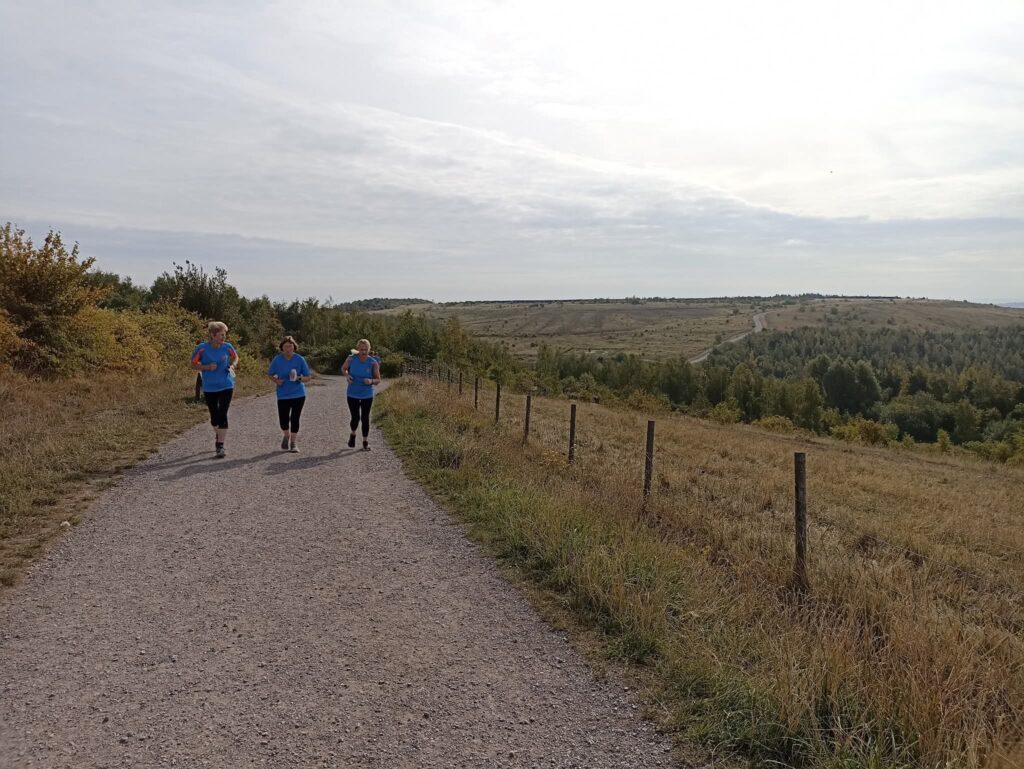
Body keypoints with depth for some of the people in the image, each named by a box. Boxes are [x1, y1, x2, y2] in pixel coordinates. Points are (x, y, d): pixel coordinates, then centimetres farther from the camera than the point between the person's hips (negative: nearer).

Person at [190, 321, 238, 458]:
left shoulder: (227, 347, -6)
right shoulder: (201, 348, -11)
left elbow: (235, 357, 14)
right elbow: (194, 365, -1)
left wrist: (232, 366, -7)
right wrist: (207, 367, -18)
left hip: (226, 386, 0)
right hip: (209, 388, 0)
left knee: (222, 415, -10)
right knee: (214, 416, 13)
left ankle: (220, 446, -6)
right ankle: (218, 436, 43)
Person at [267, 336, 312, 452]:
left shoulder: (300, 359, -7)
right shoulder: (277, 359, -6)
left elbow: (309, 376, -2)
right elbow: (270, 374, 8)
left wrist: (299, 378, -22)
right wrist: (276, 380, -13)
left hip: (298, 394, 0)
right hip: (283, 395, 0)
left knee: (295, 418, 0)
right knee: (283, 419, -2)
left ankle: (294, 443, 15)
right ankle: (286, 436, 31)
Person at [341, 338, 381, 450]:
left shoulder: (373, 362, -12)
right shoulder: (351, 359, -11)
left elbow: (378, 380, -4)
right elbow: (343, 368, 10)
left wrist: (371, 381, -26)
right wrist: (347, 375, -11)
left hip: (367, 395, 0)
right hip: (352, 394, 0)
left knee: (365, 418, 3)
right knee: (355, 418, 2)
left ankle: (365, 442, 19)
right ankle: (353, 434, 35)